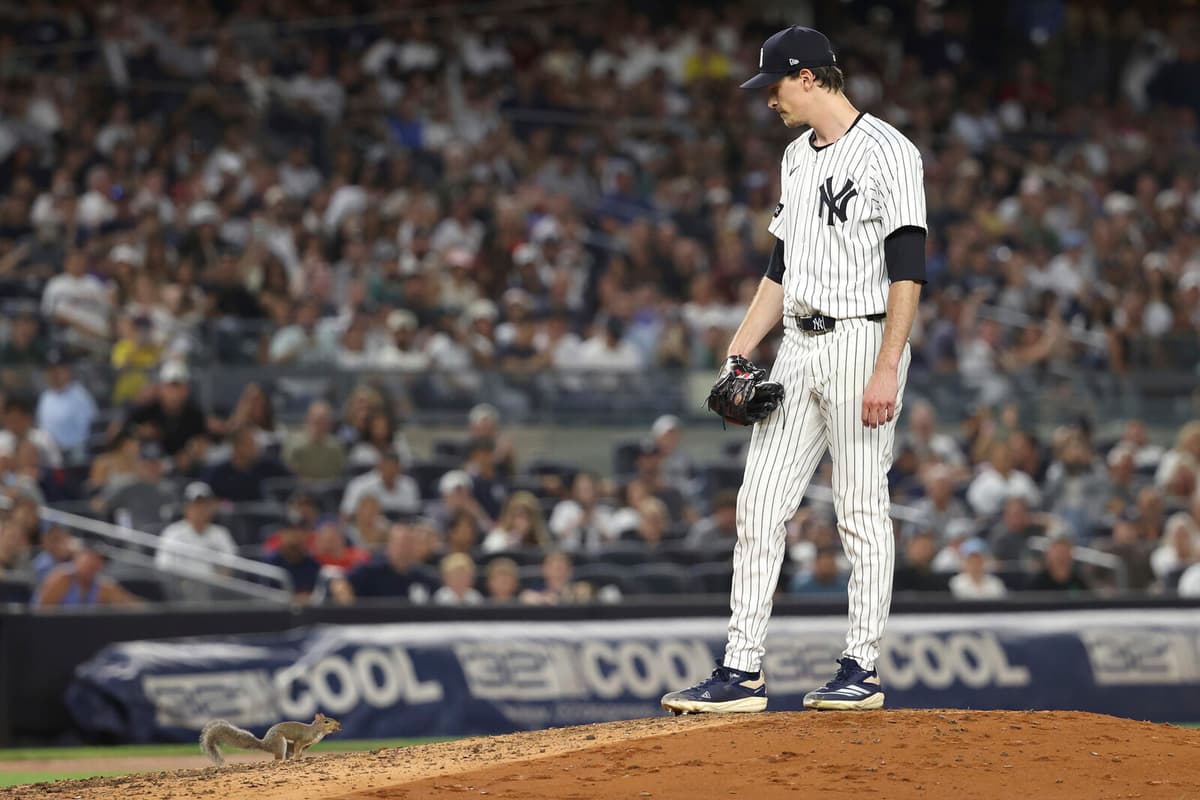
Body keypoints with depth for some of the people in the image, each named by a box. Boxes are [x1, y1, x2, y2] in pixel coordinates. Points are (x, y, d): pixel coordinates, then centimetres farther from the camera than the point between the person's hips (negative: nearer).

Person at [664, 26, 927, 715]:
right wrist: (739, 352, 15)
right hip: (799, 347, 8)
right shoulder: (798, 157, 17)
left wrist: (886, 369, -22)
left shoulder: (887, 152, -10)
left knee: (862, 508, -2)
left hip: (863, 341, -8)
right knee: (761, 503, 2)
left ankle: (863, 670, 6)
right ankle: (743, 673, 3)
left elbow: (908, 271, -15)